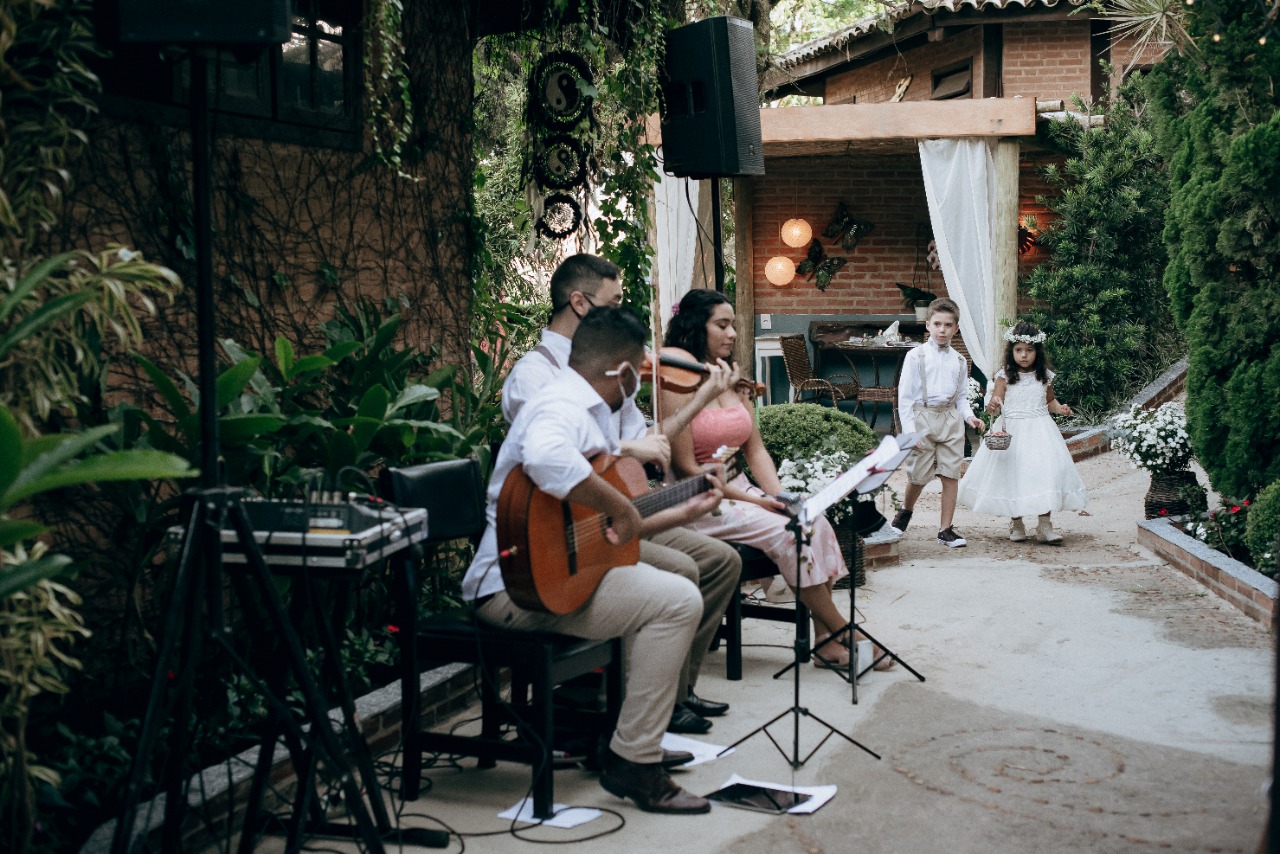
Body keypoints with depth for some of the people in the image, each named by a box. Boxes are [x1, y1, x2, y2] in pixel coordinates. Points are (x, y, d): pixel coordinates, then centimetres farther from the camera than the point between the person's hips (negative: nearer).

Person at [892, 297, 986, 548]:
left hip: (950, 419, 3)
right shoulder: (916, 356, -2)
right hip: (923, 416, -3)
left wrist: (969, 415, -2)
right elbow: (905, 396, -4)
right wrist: (909, 430, -11)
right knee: (919, 475, 4)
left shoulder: (959, 361, 11)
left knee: (950, 475, 0)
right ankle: (906, 510, 35)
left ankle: (945, 529, 8)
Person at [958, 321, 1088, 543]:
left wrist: (1059, 408, -2)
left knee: (1046, 472, -6)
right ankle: (1015, 523, 19)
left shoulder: (1044, 376, 5)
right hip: (1012, 431, -2)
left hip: (1040, 431, 2)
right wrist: (993, 406, -30)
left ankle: (1044, 525, 3)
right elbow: (996, 403, -8)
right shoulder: (1005, 376, -3)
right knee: (1013, 475, 2)